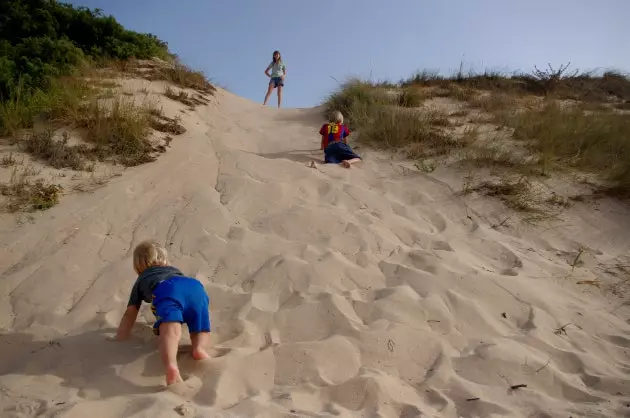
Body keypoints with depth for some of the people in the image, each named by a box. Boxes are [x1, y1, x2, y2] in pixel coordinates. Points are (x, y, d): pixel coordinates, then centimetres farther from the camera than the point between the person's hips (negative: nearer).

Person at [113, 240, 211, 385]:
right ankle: (199, 347, -15)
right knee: (201, 330, 19)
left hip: (166, 291, -3)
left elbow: (130, 314, 37)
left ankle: (171, 367, -55)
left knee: (170, 330, -27)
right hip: (196, 287, 3)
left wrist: (119, 339, 45)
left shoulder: (141, 281, 41)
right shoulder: (174, 270, 49)